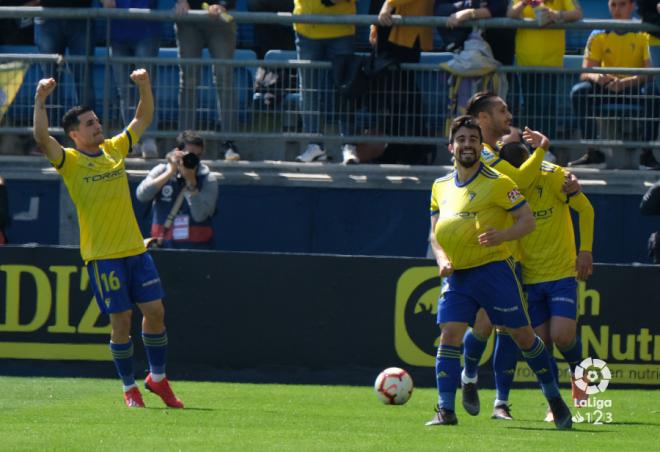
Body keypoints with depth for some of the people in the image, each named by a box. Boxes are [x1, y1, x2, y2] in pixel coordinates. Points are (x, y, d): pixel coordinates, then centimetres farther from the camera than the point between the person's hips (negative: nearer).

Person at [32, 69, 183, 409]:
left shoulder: (115, 149, 11)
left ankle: (157, 377, 21)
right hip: (102, 255, -5)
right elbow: (42, 138, -20)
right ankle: (129, 388, 9)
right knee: (121, 320, -4)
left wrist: (144, 86, 6)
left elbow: (143, 118, 19)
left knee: (155, 310, 3)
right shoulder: (70, 161, -4)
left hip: (135, 249, 5)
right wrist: (40, 100, -29)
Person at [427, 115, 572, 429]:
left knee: (522, 335, 1)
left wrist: (502, 235, -24)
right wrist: (442, 259, -2)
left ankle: (554, 399, 17)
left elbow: (528, 220, -6)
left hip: (494, 269, -4)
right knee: (449, 335, -9)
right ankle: (445, 411, -8)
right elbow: (435, 234, 18)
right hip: (456, 274, 4)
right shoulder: (441, 187, 11)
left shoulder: (497, 183, -6)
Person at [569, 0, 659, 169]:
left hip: (636, 88, -3)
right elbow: (585, 73, -4)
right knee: (579, 91, -25)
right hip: (607, 89, 3)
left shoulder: (644, 34, -7)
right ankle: (593, 153, -22)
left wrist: (627, 82, -35)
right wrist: (595, 76, -29)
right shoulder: (599, 35, 0)